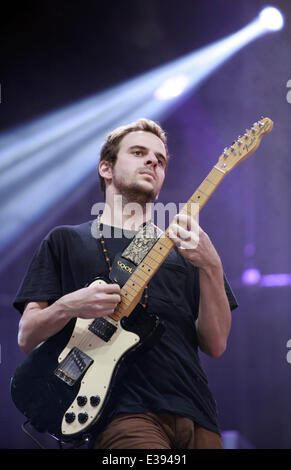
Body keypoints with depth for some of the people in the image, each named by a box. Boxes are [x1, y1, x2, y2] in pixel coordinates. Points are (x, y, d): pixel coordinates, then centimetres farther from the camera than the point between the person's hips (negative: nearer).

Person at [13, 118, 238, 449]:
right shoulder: (65, 241, 13)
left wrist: (211, 268, -8)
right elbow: (27, 338, 7)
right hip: (121, 411, -3)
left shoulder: (181, 248, 18)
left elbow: (215, 345, 7)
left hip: (195, 413, 3)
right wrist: (67, 307, -14)